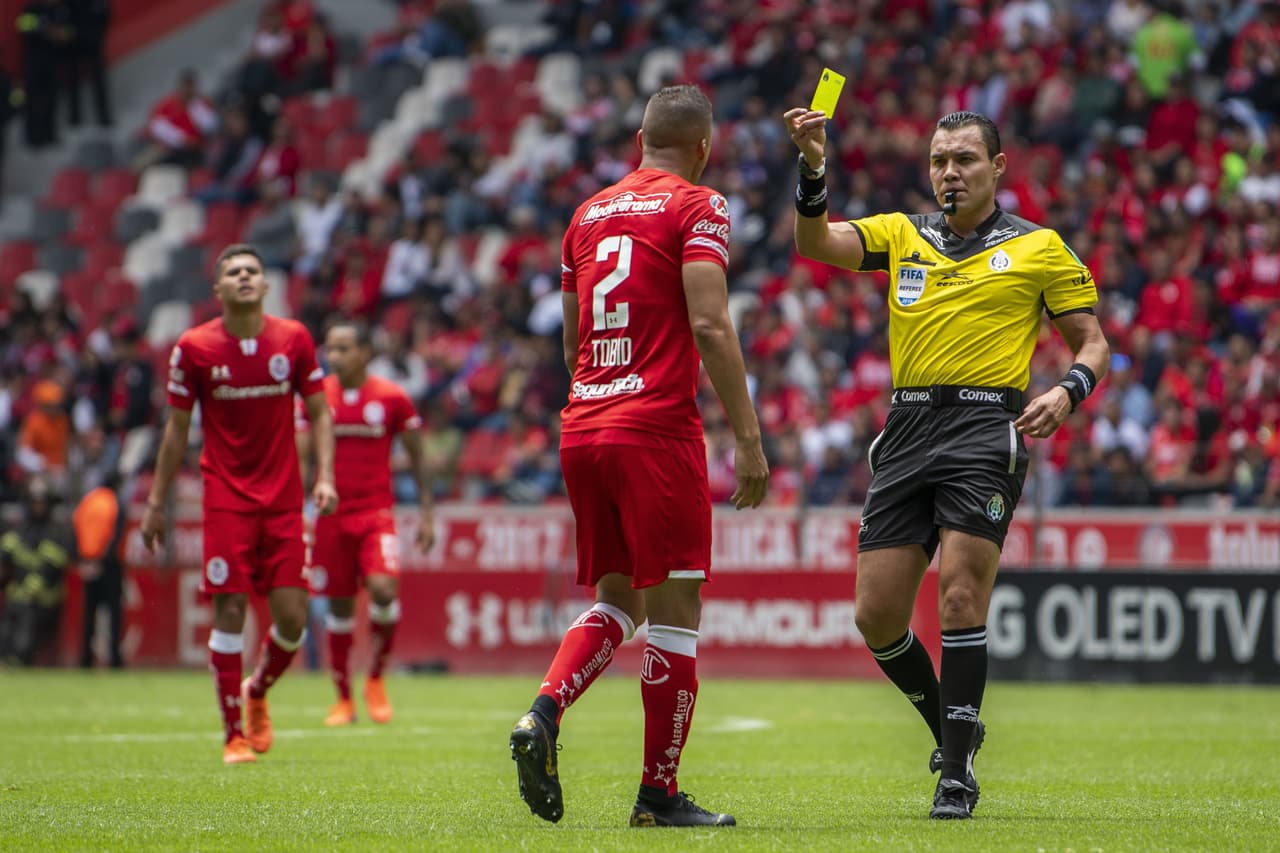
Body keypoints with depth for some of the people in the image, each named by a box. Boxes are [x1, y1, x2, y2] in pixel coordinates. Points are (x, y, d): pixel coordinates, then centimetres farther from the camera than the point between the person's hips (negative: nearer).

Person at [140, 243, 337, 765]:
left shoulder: (294, 339, 1)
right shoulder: (194, 348, -3)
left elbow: (319, 413, 8)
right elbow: (177, 428, 6)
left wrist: (325, 477, -6)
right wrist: (156, 502, 6)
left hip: (283, 498, 2)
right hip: (226, 498, -2)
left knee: (292, 618, -2)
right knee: (230, 612, -8)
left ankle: (257, 692, 28)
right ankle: (234, 734, 2)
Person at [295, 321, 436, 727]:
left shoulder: (392, 397, -1)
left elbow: (418, 457, 7)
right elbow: (299, 456, 7)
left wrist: (426, 513, 2)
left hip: (376, 514, -2)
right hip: (331, 515, 2)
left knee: (384, 590, -21)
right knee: (339, 605, 4)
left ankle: (376, 678, 1)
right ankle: (343, 698, 16)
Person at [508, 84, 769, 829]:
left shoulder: (589, 214, 16)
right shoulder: (698, 208, -3)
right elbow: (710, 326, -12)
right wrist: (749, 439, -11)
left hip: (581, 428, 6)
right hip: (657, 430, -6)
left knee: (616, 600, 16)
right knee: (675, 611, 0)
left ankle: (544, 713, -9)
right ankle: (660, 791, 1)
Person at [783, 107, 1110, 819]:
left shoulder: (1039, 249, 8)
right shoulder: (903, 235, 16)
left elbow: (1093, 343, 9)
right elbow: (816, 242, 0)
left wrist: (1067, 393, -12)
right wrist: (814, 169, -18)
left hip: (987, 427, -4)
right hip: (908, 429, 4)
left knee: (960, 596, -16)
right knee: (877, 614, 0)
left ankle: (958, 769, -7)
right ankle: (952, 726, 24)